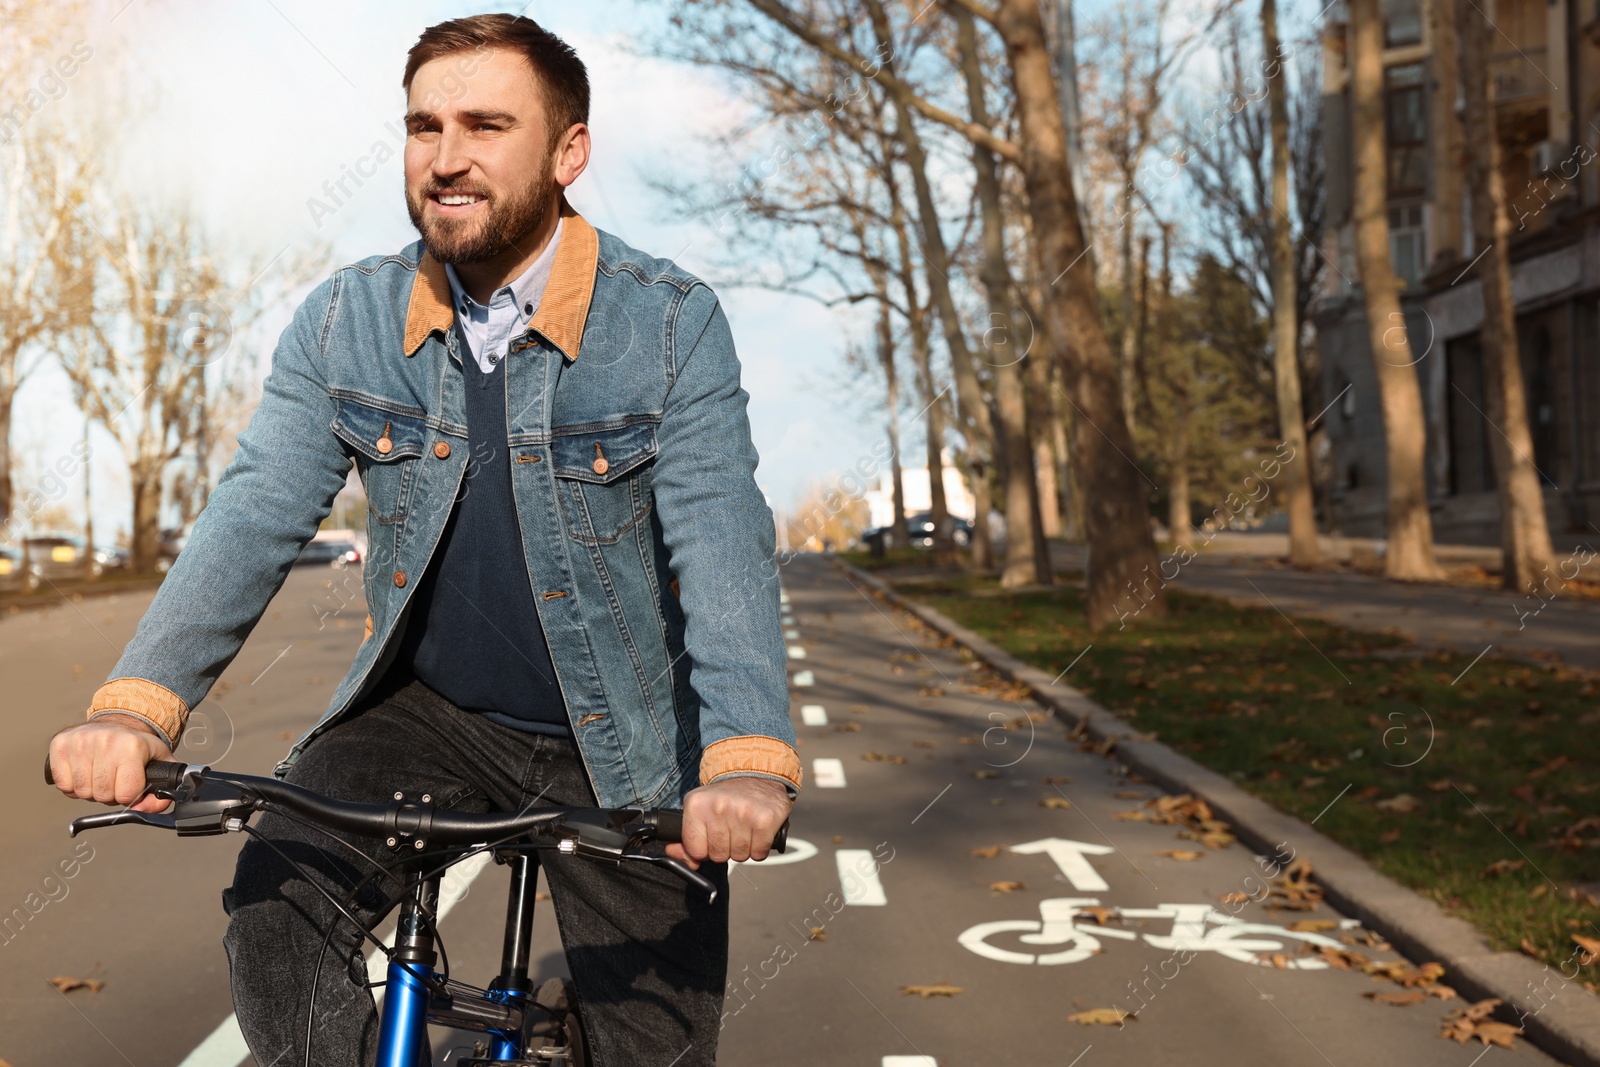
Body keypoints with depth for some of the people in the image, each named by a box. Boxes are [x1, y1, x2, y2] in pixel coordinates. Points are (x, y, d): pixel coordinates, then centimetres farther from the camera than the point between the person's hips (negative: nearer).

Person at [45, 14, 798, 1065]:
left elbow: (721, 538, -22)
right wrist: (138, 701, -28)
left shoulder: (672, 323, -13)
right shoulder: (345, 320, -3)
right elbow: (258, 512, -11)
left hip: (623, 749, -1)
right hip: (430, 710, 2)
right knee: (276, 906, -24)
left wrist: (749, 760, -39)